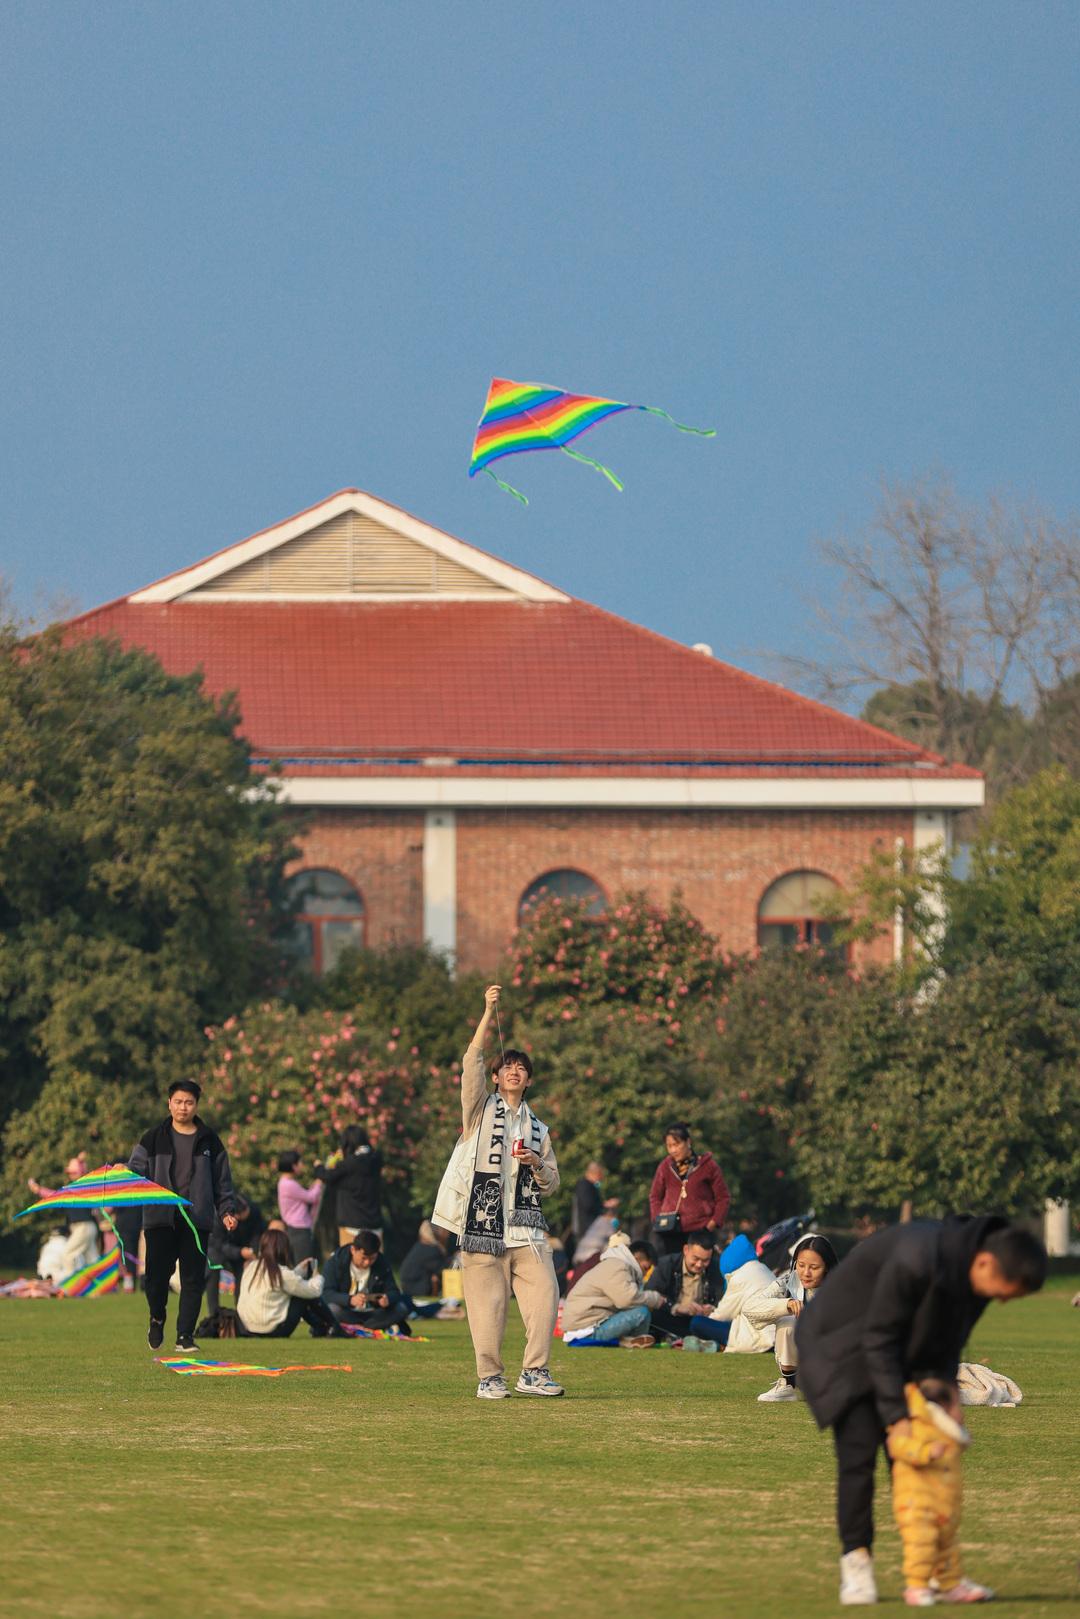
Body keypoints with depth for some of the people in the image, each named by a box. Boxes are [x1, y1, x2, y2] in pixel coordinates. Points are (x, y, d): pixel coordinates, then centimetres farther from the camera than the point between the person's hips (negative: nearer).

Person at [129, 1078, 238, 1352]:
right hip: (160, 1218, -1)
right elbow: (136, 1170, 6)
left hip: (197, 1219, 1)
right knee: (157, 1274, -6)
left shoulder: (208, 1141, 11)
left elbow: (222, 1180, 15)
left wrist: (226, 1211, 6)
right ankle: (157, 1320, 22)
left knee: (192, 1279, -3)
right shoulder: (154, 1139, 8)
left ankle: (185, 1335, 3)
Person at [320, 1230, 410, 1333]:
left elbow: (394, 1292, -4)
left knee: (401, 1309, -22)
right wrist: (350, 1300, -39)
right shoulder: (335, 1261, -12)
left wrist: (388, 1299, -30)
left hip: (371, 1314, 3)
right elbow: (326, 1293, -21)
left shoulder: (382, 1262, -3)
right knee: (332, 1309, -36)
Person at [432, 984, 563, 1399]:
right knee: (487, 1303, -6)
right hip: (483, 1226, -3)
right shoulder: (480, 1110, 10)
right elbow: (472, 1062, -4)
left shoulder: (537, 1129, 20)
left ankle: (533, 1372, -3)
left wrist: (537, 1165, -2)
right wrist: (488, 1014, -10)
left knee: (545, 1294, -11)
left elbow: (551, 1185, 21)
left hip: (526, 1228, 3)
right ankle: (489, 1377, 2)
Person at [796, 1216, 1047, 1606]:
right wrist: (896, 1415, -27)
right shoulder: (916, 1260, -36)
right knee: (859, 1449, -15)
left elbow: (949, 1341, 3)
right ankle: (855, 1564, -6)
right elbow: (879, 1339, -28)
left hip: (903, 1354, 7)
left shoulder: (975, 1271, -11)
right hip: (843, 1346, -7)